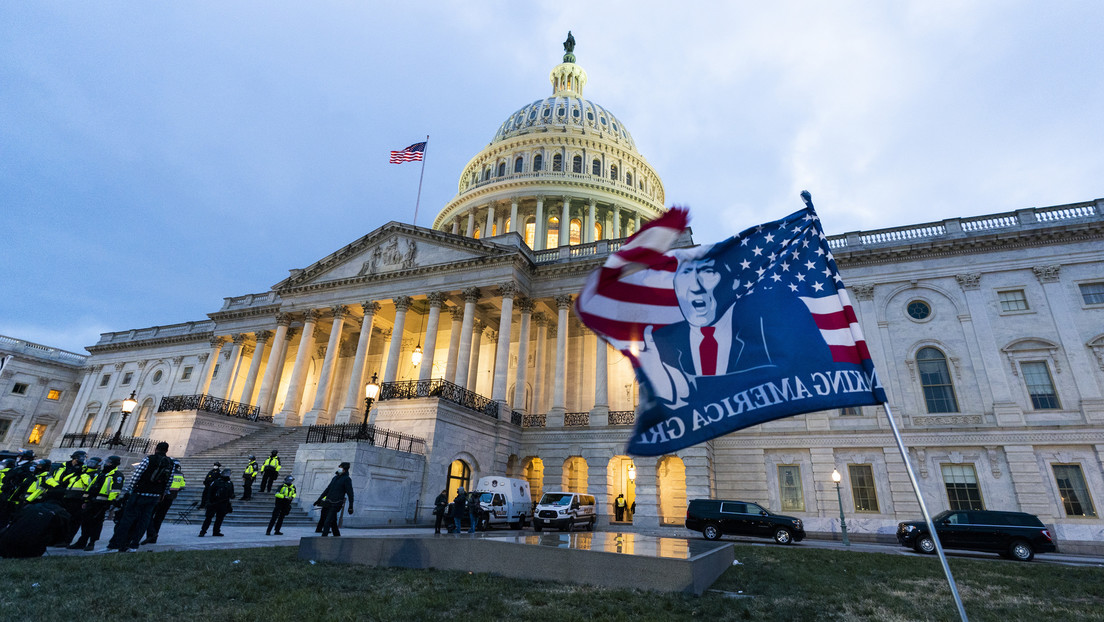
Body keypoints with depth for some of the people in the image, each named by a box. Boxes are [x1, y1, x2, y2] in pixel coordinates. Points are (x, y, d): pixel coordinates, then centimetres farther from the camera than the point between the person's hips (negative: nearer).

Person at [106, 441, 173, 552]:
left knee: (127, 519, 5)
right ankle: (133, 545, 12)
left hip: (140, 494, -4)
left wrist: (127, 491, -2)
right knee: (143, 520, 10)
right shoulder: (170, 463, 6)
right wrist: (163, 493, 18)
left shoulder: (148, 459, -8)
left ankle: (115, 545, 9)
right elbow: (169, 481, 8)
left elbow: (135, 476, -11)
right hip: (155, 497, 4)